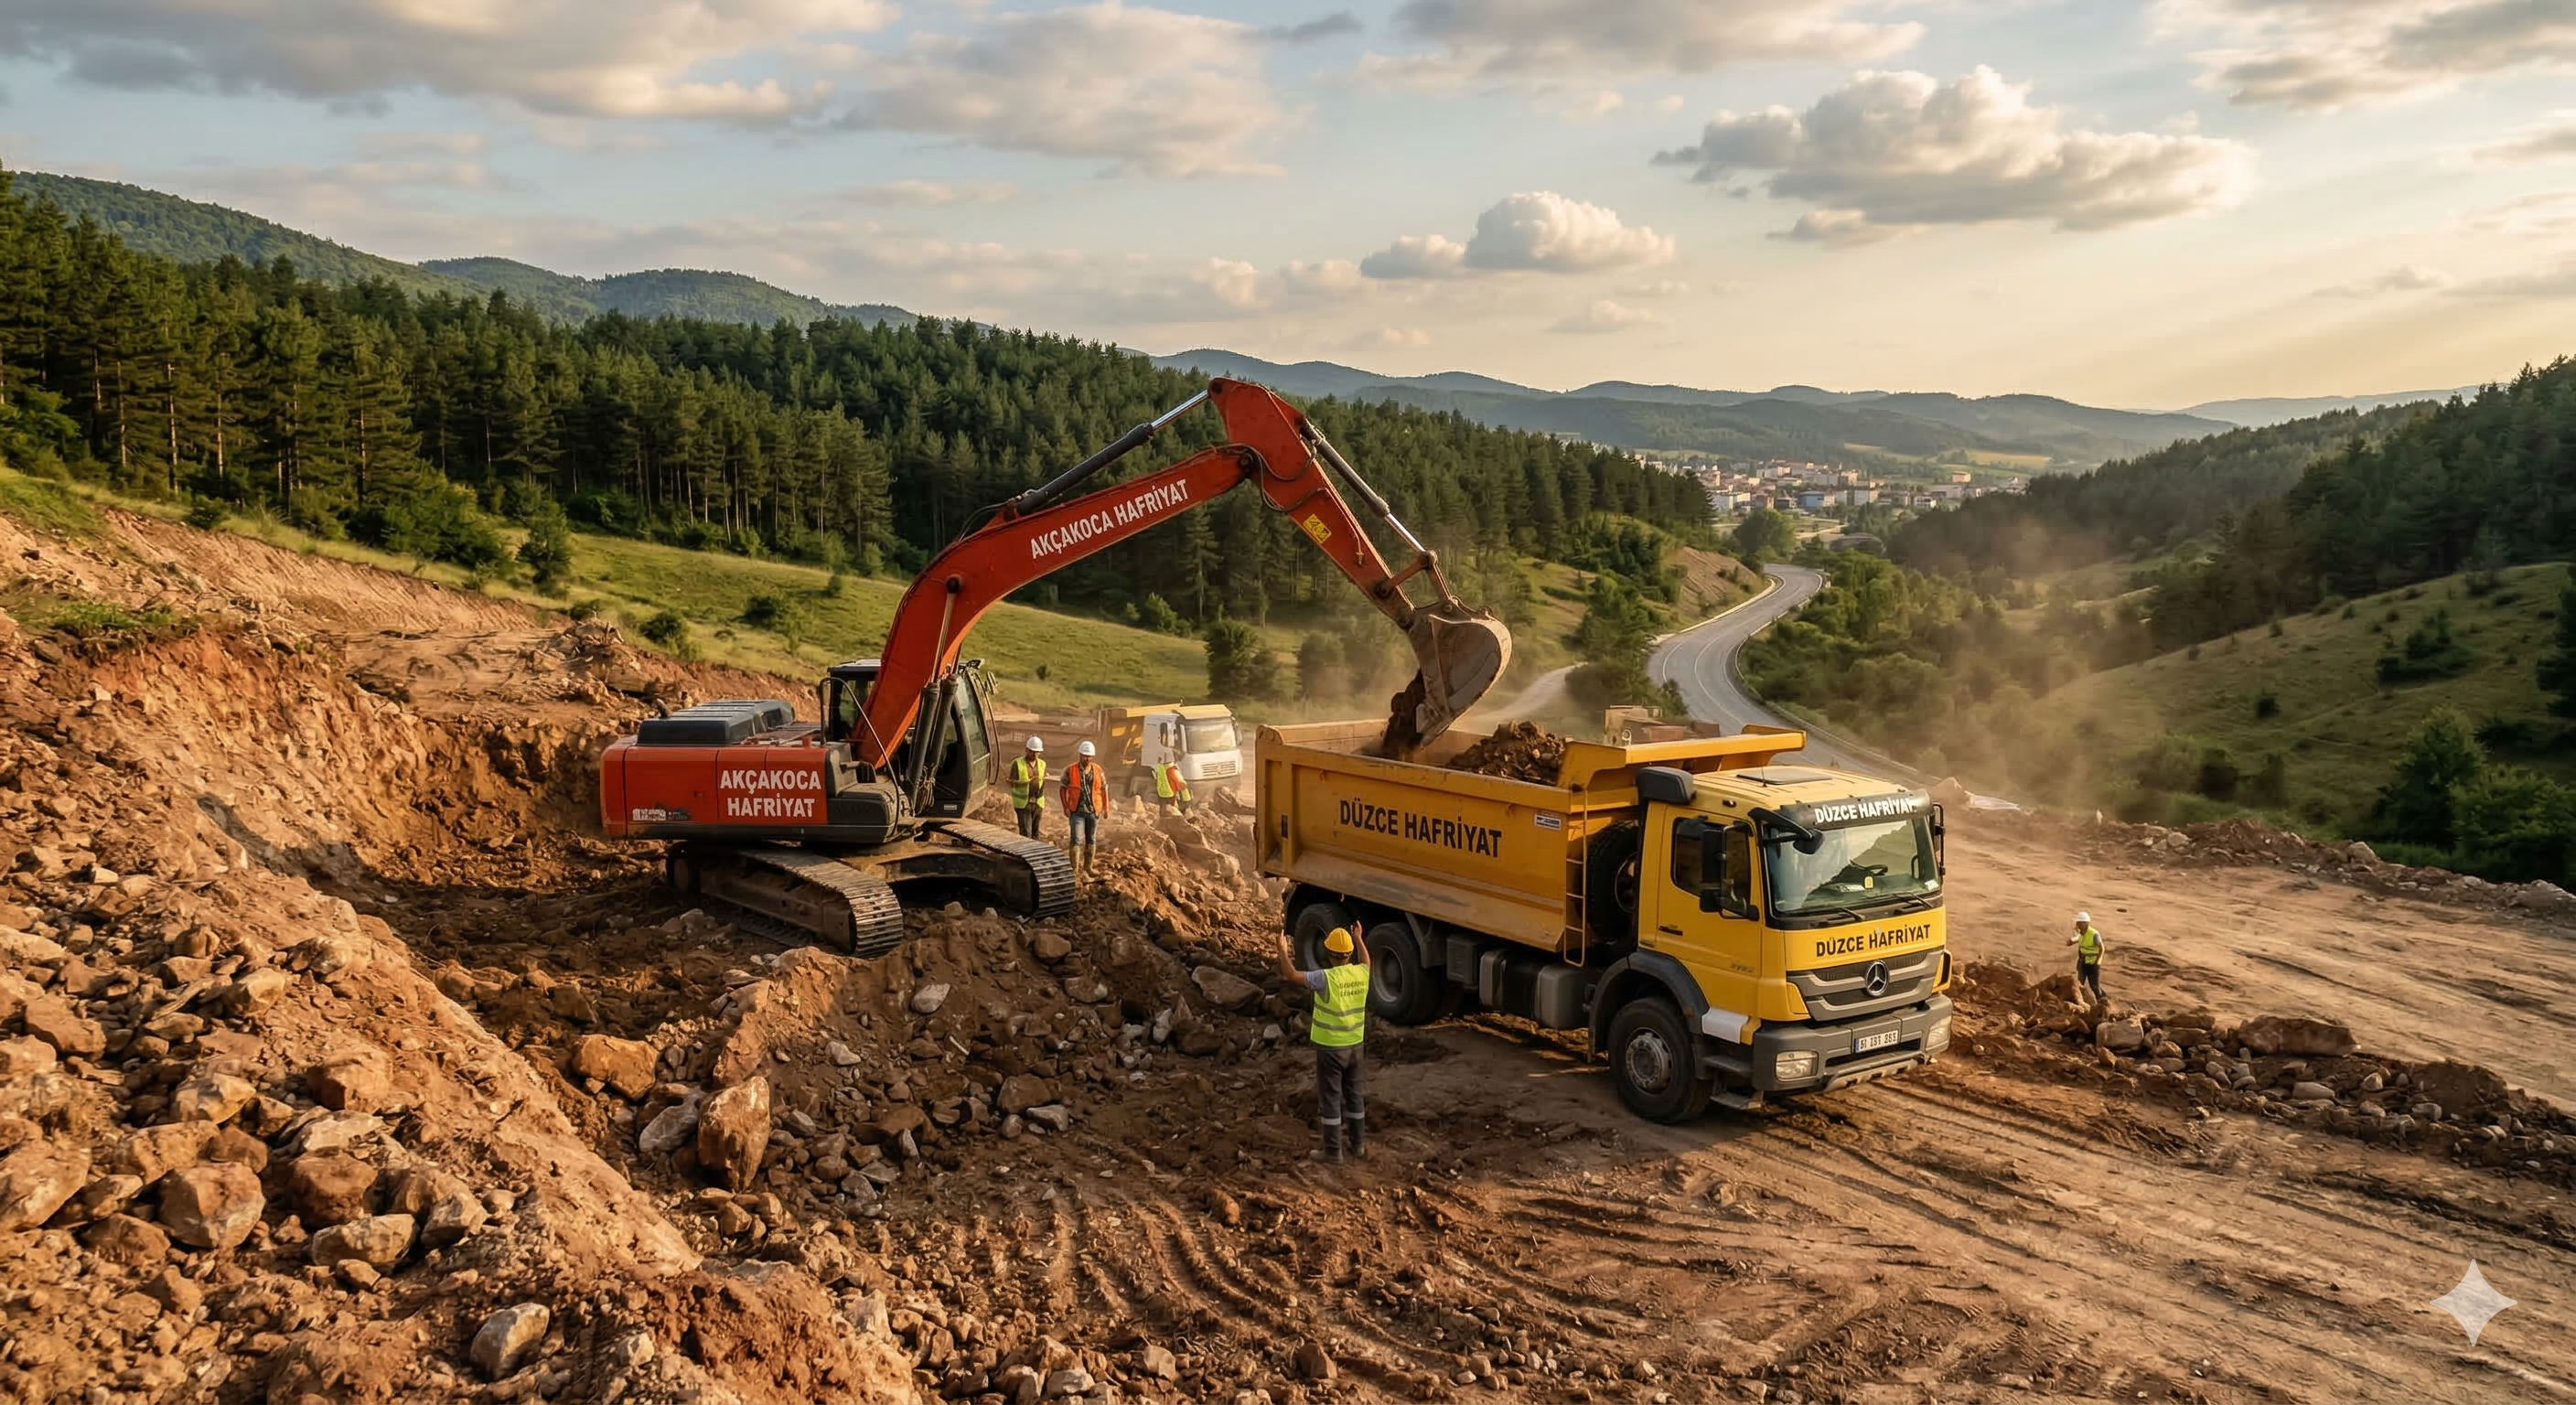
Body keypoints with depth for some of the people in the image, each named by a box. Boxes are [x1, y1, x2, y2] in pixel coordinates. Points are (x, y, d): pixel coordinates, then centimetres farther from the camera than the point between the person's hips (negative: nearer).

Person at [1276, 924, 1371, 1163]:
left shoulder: (1326, 978, -23)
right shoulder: (1361, 973, -4)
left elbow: (1292, 974, -20)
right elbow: (1365, 961, 21)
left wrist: (1283, 950, -6)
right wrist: (1358, 938, 36)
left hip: (1330, 1047, -6)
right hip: (1354, 1045, 6)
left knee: (1330, 1098, 3)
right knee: (1354, 1094, 18)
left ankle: (1332, 1150, 8)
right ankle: (1357, 1143, 28)